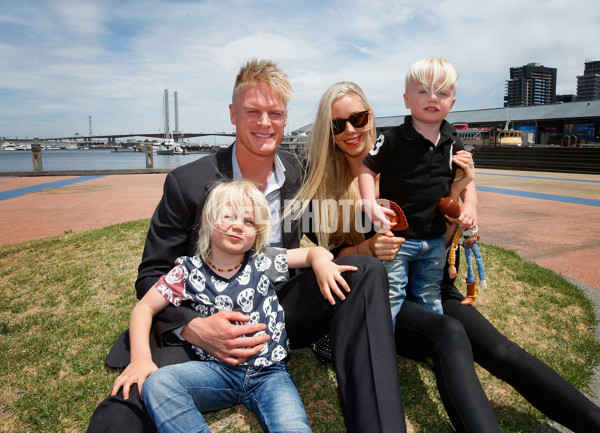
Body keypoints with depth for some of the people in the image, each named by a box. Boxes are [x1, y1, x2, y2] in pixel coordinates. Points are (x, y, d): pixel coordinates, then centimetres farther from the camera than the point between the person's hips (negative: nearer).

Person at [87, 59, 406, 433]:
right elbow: (151, 277, -6)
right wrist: (193, 328, -25)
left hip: (280, 312, 4)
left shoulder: (298, 173, 0)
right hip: (206, 325, -3)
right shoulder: (188, 183, -10)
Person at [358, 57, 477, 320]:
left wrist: (470, 205, -2)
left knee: (430, 298, 22)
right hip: (397, 235, -5)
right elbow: (367, 168, -11)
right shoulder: (393, 139, -13)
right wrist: (370, 205, -24)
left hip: (435, 240, 5)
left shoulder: (452, 144, 3)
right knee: (390, 297, 1)